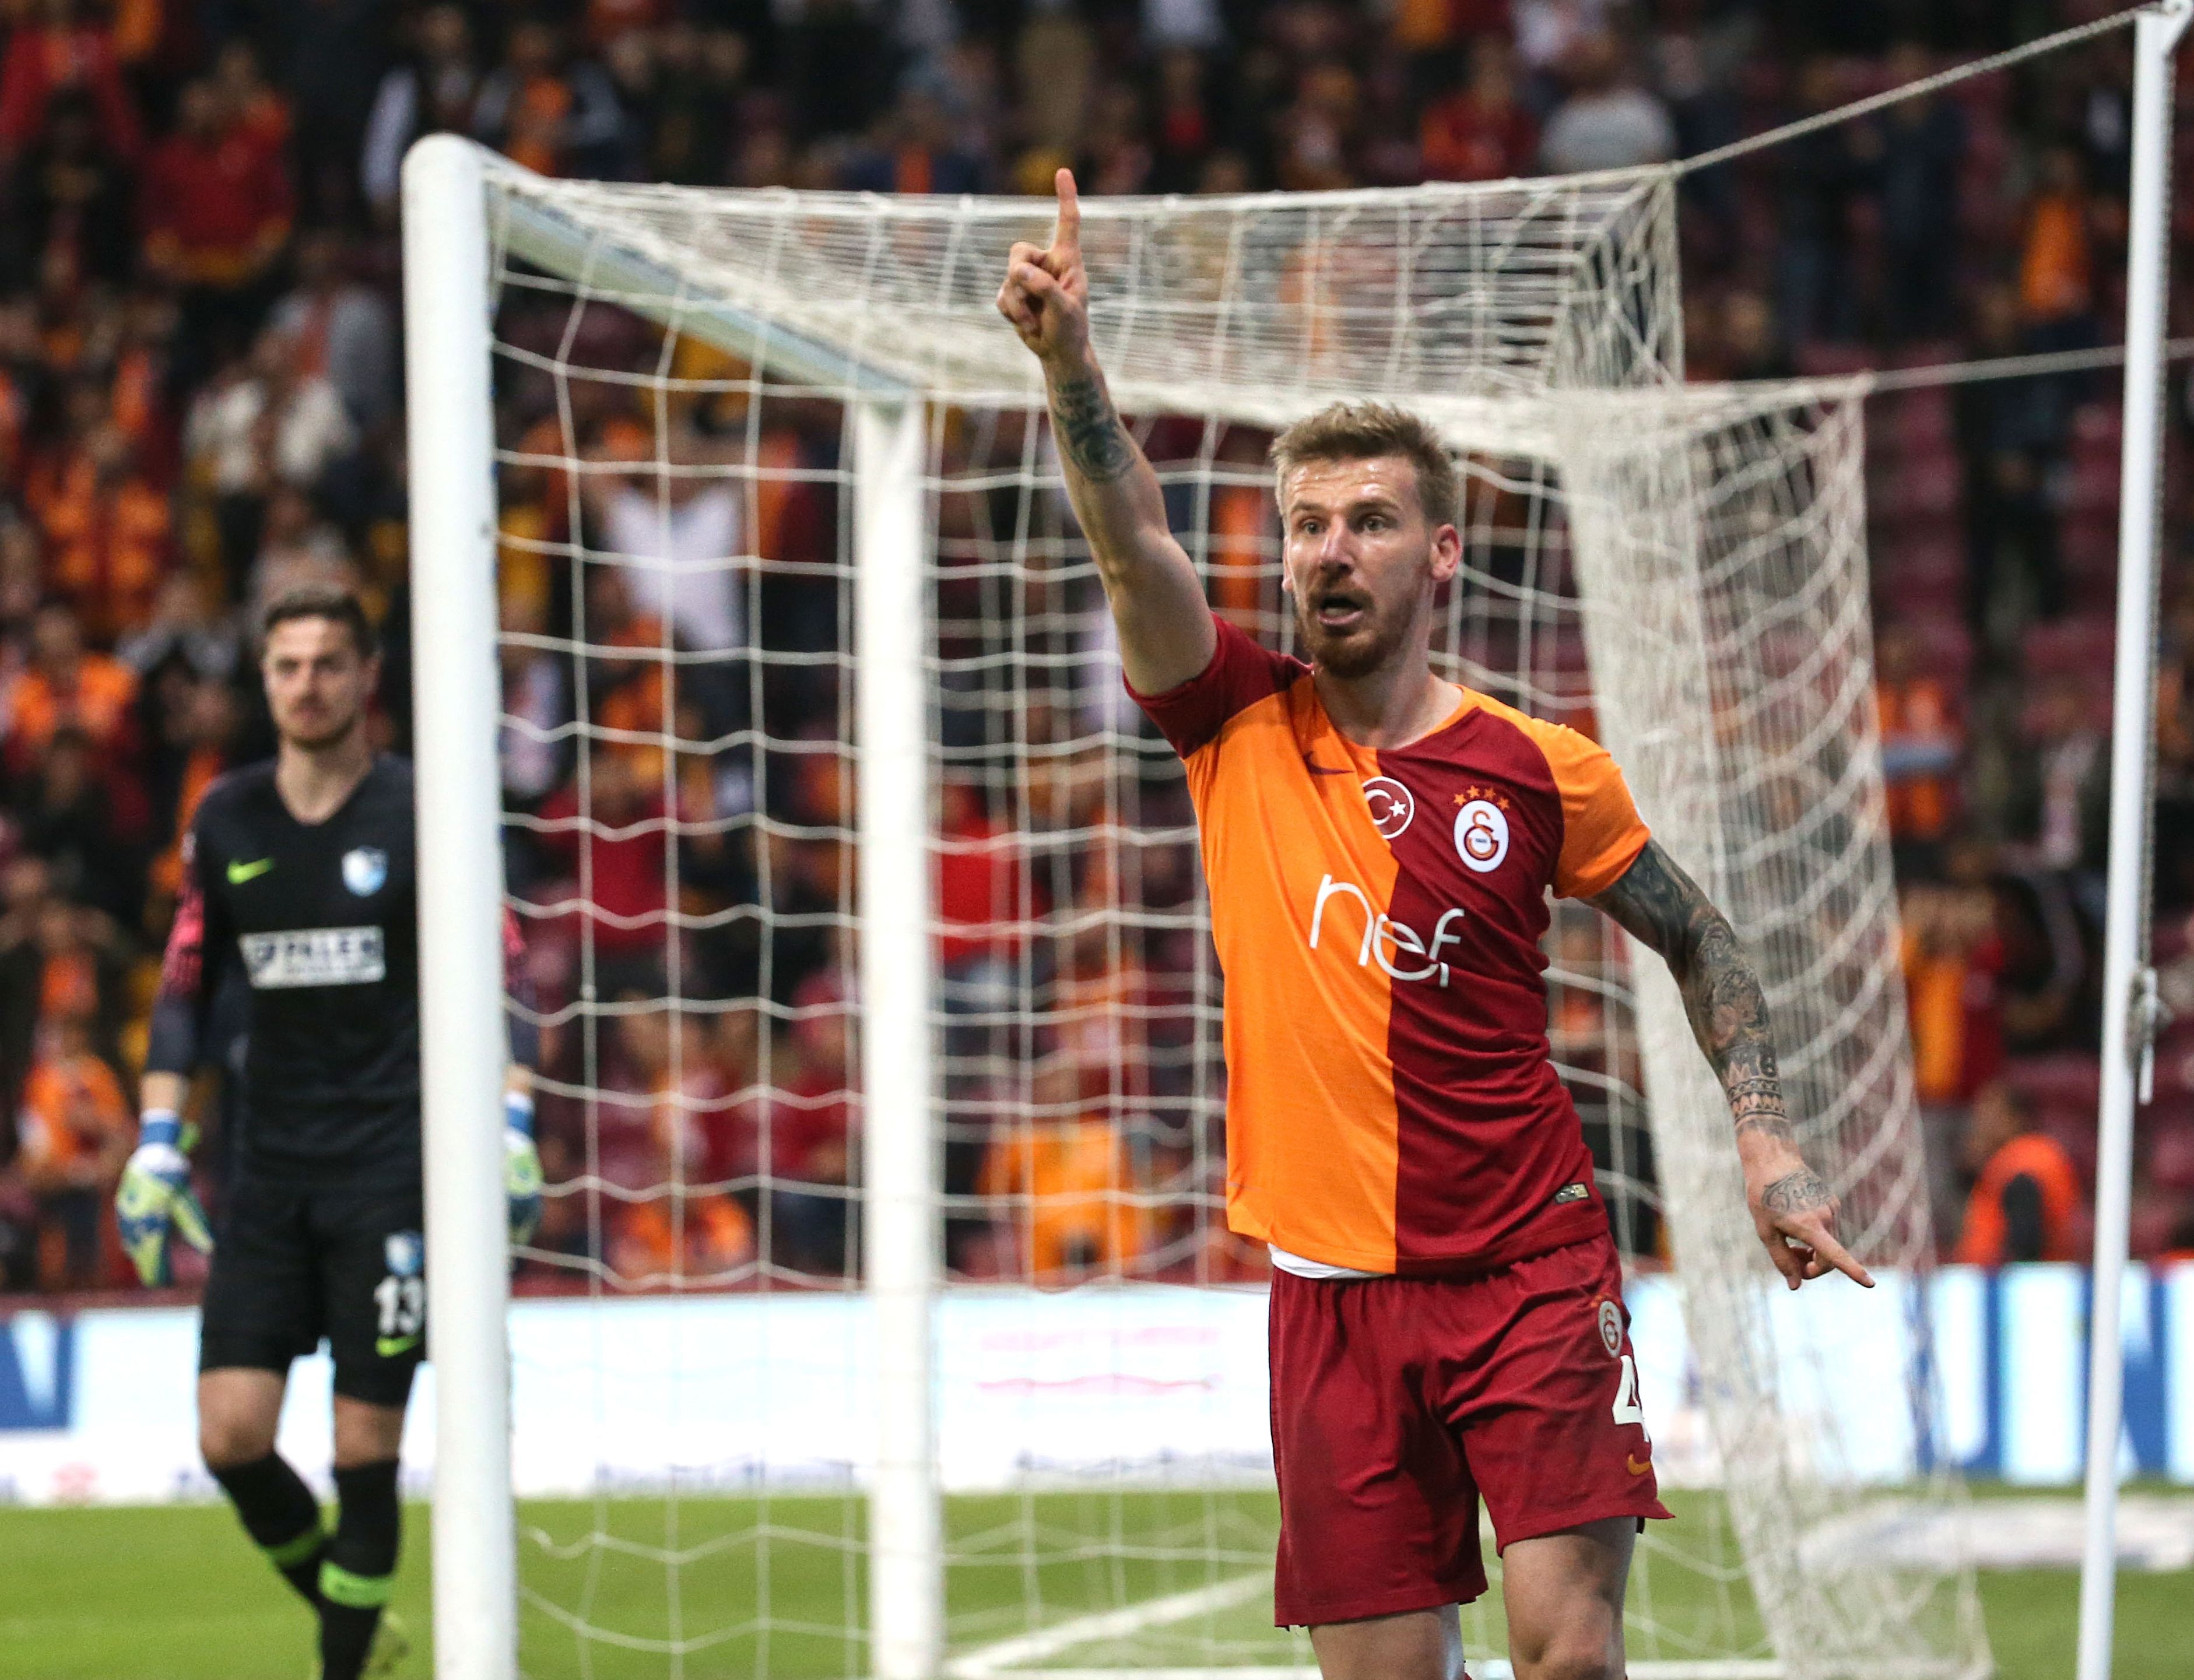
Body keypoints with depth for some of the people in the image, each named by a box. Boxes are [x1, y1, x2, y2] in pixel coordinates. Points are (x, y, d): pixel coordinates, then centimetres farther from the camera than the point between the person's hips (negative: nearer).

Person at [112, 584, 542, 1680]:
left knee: (365, 1451, -6)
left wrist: (512, 1130, -11)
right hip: (270, 1169, 4)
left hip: (394, 1169, -4)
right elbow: (185, 986, 14)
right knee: (231, 1435, -5)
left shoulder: (420, 814, -3)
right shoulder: (227, 821, 8)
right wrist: (158, 1142, 5)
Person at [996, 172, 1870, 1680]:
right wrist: (1069, 358, -28)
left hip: (1531, 1271, -2)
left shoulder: (1540, 772, 0)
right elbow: (1132, 538, -13)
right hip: (1333, 1290, 2)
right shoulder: (1243, 732, 3)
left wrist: (1768, 1146, 2)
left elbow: (1700, 943, 13)